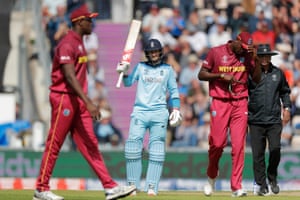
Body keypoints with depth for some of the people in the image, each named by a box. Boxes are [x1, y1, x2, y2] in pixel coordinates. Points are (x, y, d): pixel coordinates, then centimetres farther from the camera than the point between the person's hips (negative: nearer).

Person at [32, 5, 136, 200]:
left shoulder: (79, 43, 17)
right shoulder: (67, 44, -15)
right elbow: (70, 76, -25)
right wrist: (88, 103, -33)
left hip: (78, 101, 9)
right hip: (63, 98, -9)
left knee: (90, 144, 4)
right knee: (54, 144, -3)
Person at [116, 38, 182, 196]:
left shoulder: (167, 69, 13)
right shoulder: (140, 67, 14)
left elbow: (173, 90, 12)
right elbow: (128, 83, 5)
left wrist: (176, 109, 0)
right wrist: (125, 72, -15)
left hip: (159, 113, 0)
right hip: (139, 112, 0)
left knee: (157, 150, -4)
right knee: (133, 146, -10)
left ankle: (152, 186, -4)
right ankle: (133, 185, -5)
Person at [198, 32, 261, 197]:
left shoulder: (247, 55, 8)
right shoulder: (216, 52, 0)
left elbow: (257, 79, 4)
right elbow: (201, 75, 0)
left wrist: (254, 59, -8)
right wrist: (222, 75, -12)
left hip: (240, 104, 2)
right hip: (220, 103, -2)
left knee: (239, 145, -5)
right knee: (217, 143, -5)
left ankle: (236, 187, -4)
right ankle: (211, 177, 23)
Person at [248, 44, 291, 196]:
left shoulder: (278, 73, 9)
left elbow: (285, 92, 20)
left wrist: (286, 108, 9)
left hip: (274, 120, 1)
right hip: (256, 121, -1)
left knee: (275, 150, -9)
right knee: (258, 154, -2)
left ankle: (272, 178, 14)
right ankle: (262, 184, 7)